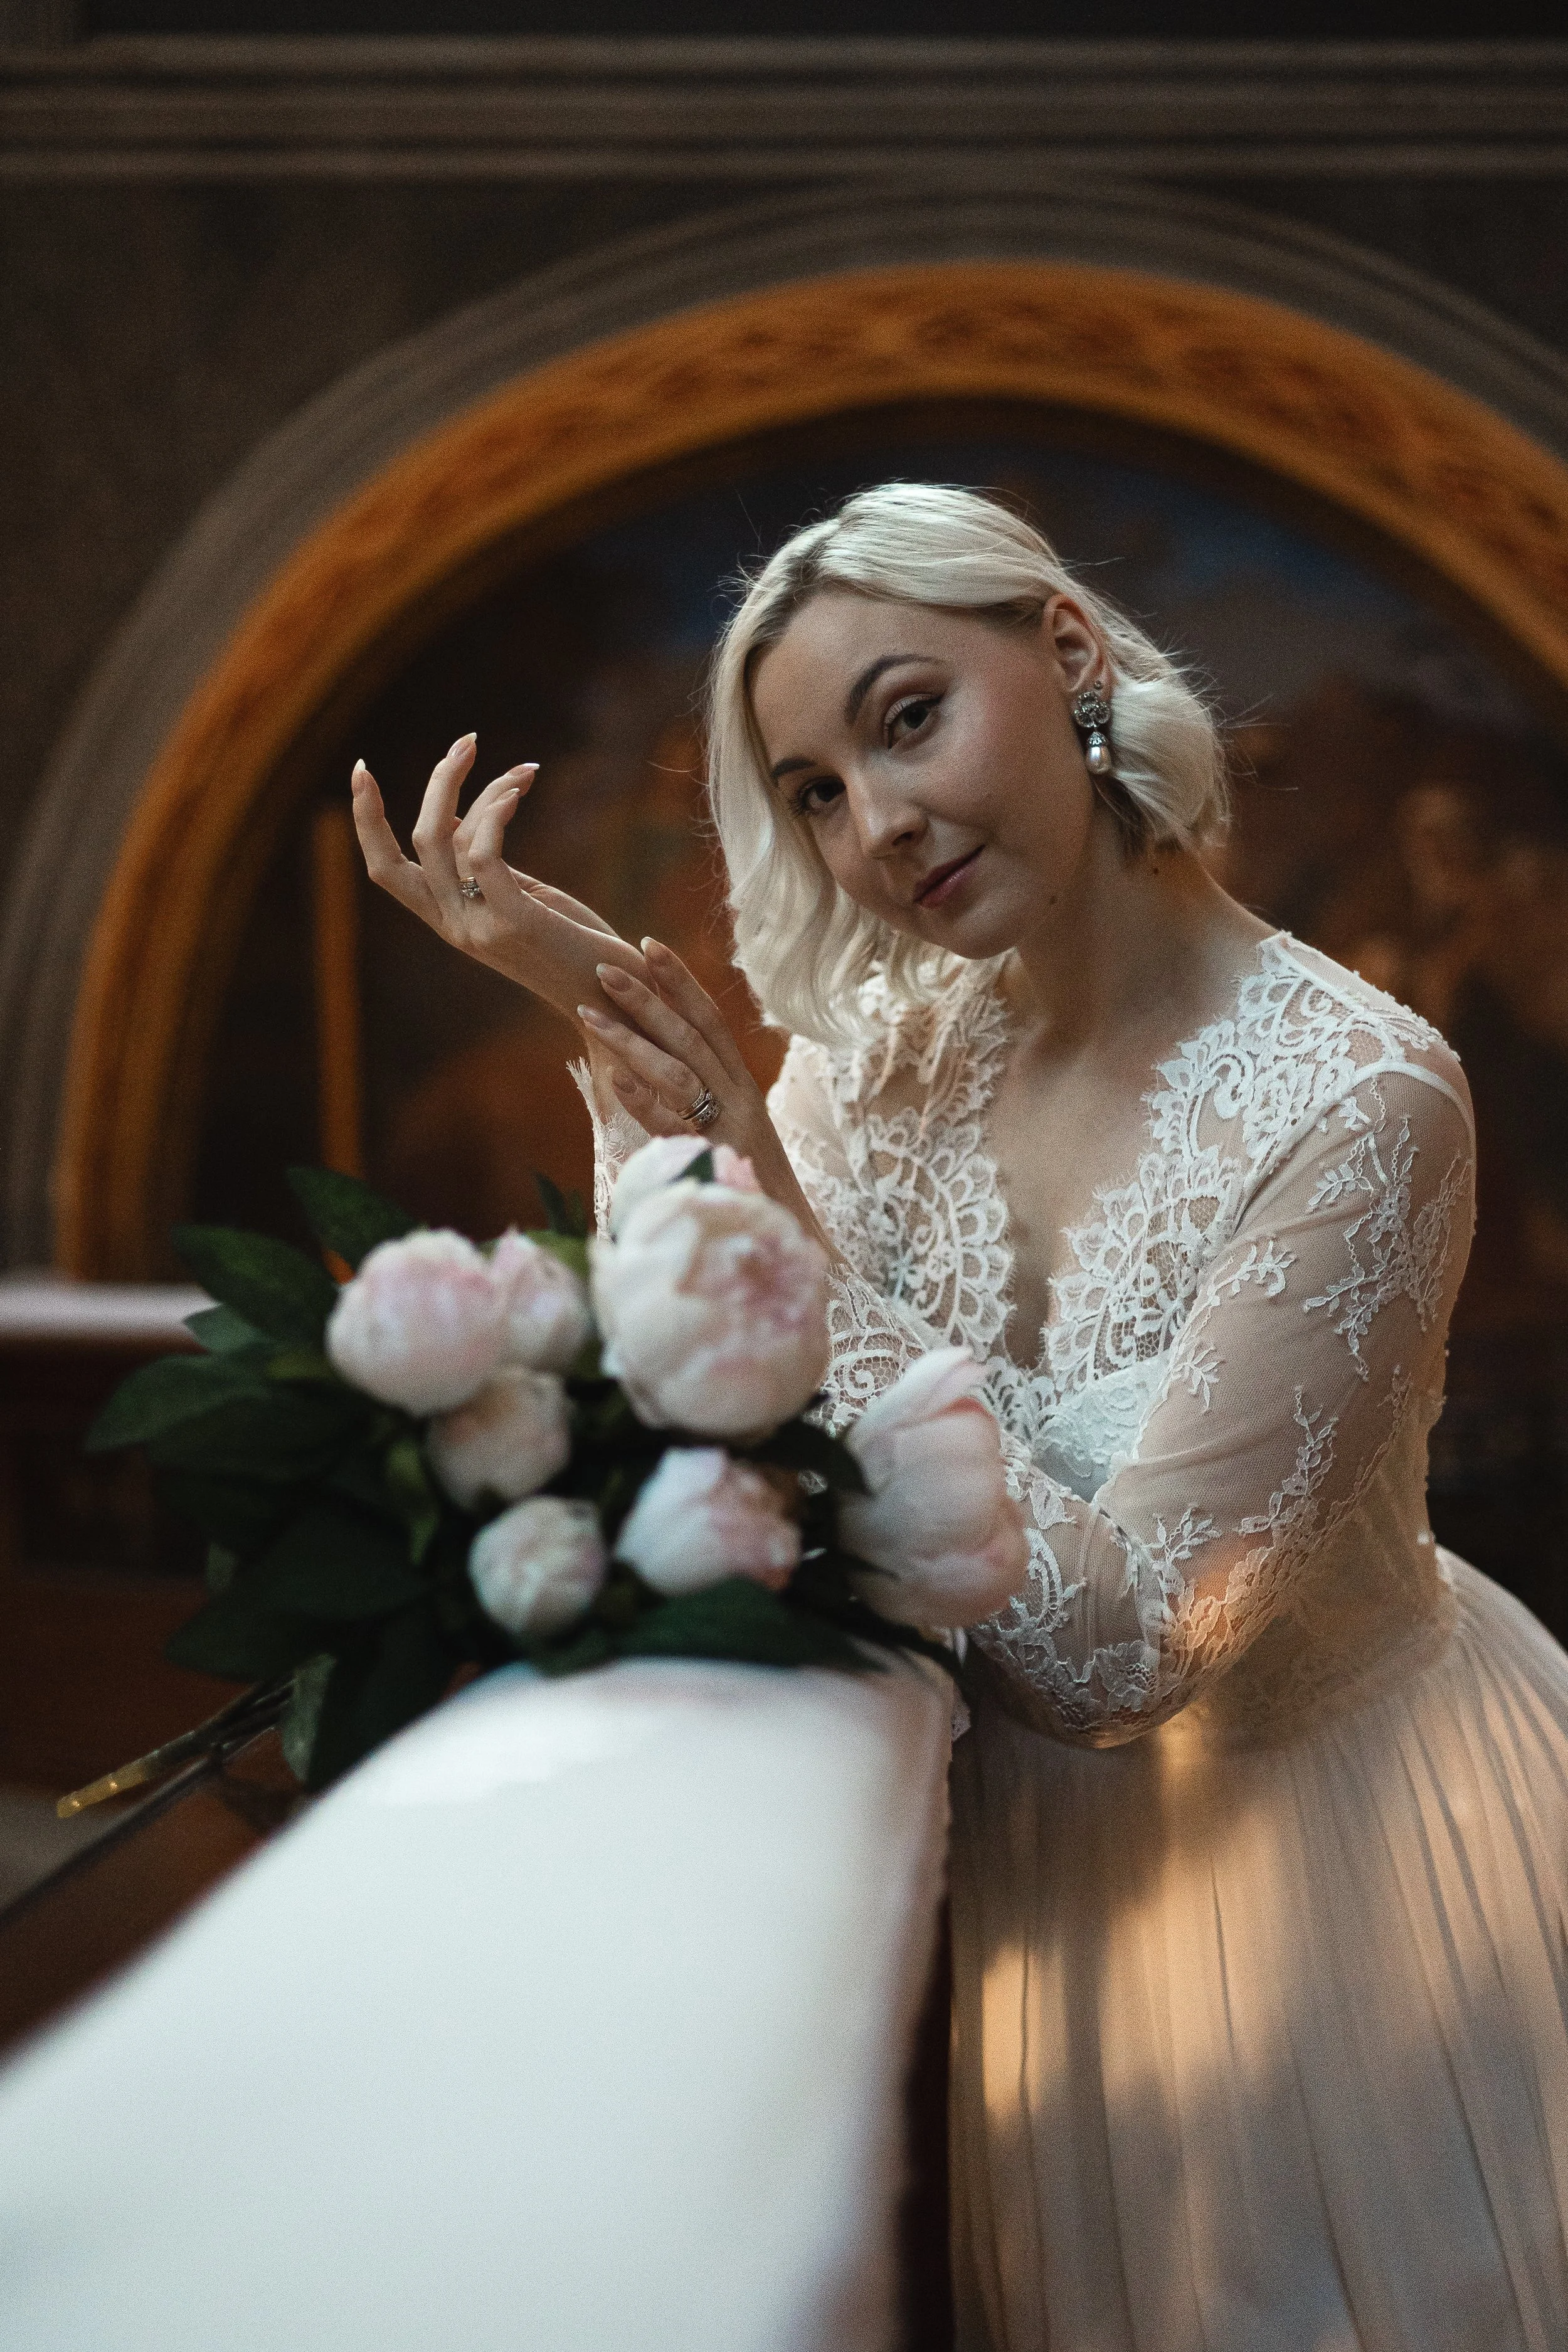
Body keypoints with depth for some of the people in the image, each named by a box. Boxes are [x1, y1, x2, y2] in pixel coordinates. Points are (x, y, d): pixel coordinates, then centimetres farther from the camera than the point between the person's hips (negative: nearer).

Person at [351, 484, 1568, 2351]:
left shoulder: (1356, 1102, -27)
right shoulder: (898, 1040, -7)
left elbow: (1115, 1645, -27)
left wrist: (787, 1239, -27)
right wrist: (604, 1009, -20)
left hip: (1329, 1831, -5)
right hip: (1026, 1858, 5)